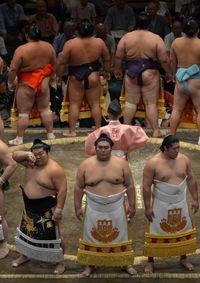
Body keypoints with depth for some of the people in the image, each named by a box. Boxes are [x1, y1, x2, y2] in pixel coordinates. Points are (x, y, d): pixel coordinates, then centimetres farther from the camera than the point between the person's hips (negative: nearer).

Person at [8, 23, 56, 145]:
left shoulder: (21, 49, -18)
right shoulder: (49, 47, -2)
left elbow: (13, 69, -15)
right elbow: (53, 66, 8)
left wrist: (10, 83, 0)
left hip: (27, 85, -4)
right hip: (43, 83, 5)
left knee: (23, 113, 3)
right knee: (45, 109, 16)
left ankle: (19, 139, 8)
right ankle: (50, 134, 22)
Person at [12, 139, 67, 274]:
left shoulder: (55, 169, -23)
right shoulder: (31, 163, -1)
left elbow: (62, 190, -23)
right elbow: (15, 155, -1)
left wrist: (59, 209, -26)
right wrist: (27, 154, -21)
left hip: (47, 209, -8)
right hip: (30, 207, 8)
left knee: (53, 235, 4)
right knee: (27, 231, 23)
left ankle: (60, 262, 19)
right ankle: (24, 255, 44)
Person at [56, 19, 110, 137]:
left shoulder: (70, 44, -12)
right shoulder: (99, 42, -4)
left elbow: (62, 62, -8)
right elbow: (107, 59, 5)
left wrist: (58, 75, 4)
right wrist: (107, 72, 20)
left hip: (76, 78, -2)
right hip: (93, 77, 2)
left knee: (74, 104, 5)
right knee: (95, 104, 9)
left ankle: (72, 131, 6)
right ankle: (98, 129, 12)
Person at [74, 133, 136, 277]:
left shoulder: (121, 163, -7)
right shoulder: (85, 165, -6)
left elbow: (130, 186, -1)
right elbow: (79, 187, 1)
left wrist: (132, 205, -1)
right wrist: (78, 207, 1)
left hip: (116, 208, 0)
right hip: (94, 209, 1)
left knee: (120, 236, 11)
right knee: (92, 237, 11)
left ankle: (126, 263, 28)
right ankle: (91, 264, 28)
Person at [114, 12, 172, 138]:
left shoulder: (126, 37, 1)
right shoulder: (156, 38, -5)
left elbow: (118, 56, 3)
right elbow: (164, 59, -6)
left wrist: (117, 70, 17)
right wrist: (169, 73, 7)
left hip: (132, 72, 2)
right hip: (150, 74, -2)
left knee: (130, 101, 10)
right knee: (151, 103, 1)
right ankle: (156, 131, 2)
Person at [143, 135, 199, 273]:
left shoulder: (184, 159, -4)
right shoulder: (153, 163, -18)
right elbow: (146, 186, -13)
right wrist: (148, 207, -13)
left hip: (180, 203, 4)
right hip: (161, 204, -4)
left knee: (184, 230, 15)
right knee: (156, 233, 5)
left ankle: (184, 258, 35)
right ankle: (150, 261, 22)